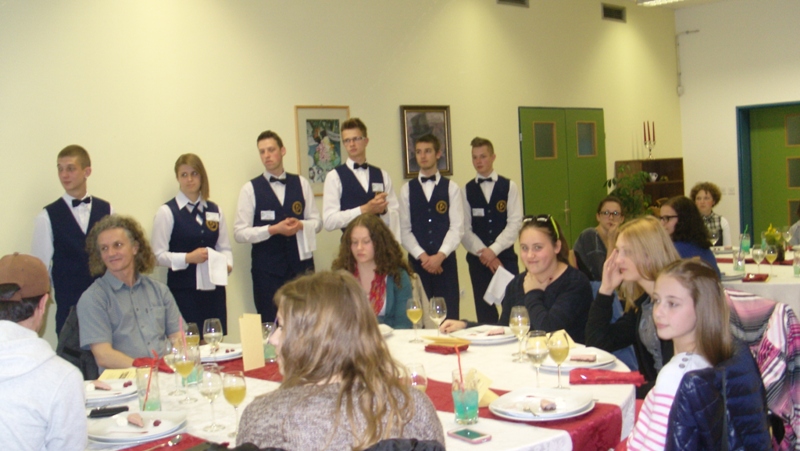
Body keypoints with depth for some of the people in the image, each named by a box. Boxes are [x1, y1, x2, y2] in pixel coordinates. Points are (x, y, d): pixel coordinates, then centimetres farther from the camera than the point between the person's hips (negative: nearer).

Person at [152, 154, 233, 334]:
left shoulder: (215, 211, 12)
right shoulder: (167, 212, -2)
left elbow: (224, 247, 13)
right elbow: (159, 255, -6)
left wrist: (227, 264, -6)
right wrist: (188, 258, -18)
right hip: (183, 290, -4)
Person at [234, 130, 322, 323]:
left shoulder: (301, 183, 9)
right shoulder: (250, 189, 1)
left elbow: (316, 222, 10)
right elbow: (239, 233, -4)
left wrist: (301, 225, -11)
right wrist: (273, 229, -15)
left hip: (301, 263, 2)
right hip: (267, 268, -2)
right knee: (271, 325, 3)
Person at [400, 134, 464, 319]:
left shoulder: (451, 188, 4)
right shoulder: (407, 189, 7)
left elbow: (457, 228, -2)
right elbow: (404, 230, 2)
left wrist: (440, 256, -14)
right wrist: (423, 256, -10)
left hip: (445, 260, -1)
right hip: (417, 261, 1)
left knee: (449, 315, 0)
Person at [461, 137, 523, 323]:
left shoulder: (509, 187, 3)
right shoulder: (466, 191, 6)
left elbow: (515, 223, -5)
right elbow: (465, 229, 0)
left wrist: (493, 250, -14)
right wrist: (482, 252, -11)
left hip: (505, 257, -1)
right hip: (477, 259, 1)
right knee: (484, 311, 6)